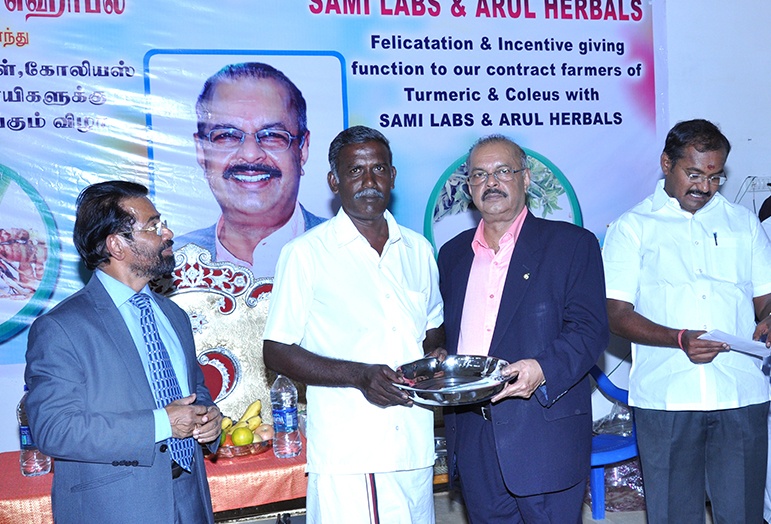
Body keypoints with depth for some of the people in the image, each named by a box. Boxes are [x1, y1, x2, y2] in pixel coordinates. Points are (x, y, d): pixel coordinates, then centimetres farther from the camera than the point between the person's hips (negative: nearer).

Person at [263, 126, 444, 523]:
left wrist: (434, 354, 0)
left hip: (414, 445, 5)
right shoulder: (305, 253, -3)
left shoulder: (418, 249, 12)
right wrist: (359, 375, -17)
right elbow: (276, 353, -5)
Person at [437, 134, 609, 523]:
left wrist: (543, 369, -25)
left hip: (545, 437, -4)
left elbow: (590, 330, -8)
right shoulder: (453, 254, 16)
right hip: (472, 439, 4)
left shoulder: (573, 244, 1)